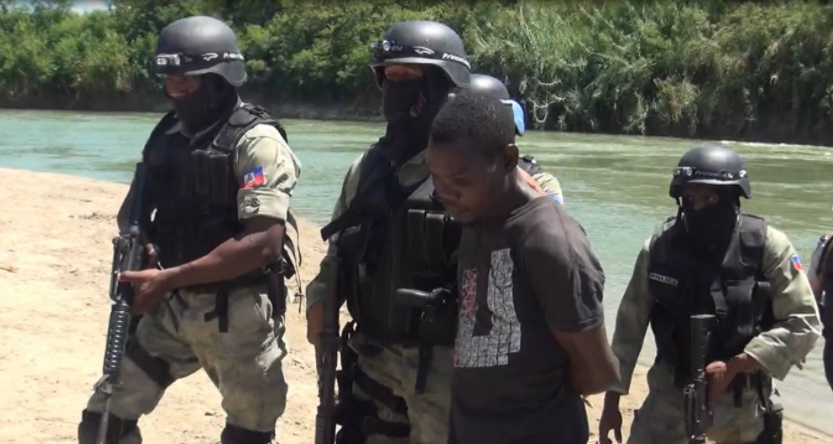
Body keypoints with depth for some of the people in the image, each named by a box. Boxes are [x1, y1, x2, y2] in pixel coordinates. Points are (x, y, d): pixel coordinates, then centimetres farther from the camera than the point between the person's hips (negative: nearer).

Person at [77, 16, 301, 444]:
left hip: (237, 314, -6)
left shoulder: (256, 142, -14)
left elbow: (263, 243, -23)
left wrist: (168, 278, -22)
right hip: (170, 306, 7)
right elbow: (134, 210, 19)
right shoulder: (168, 134, 7)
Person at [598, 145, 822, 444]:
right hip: (671, 392, 1)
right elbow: (630, 325, 1)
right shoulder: (660, 247, -7)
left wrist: (733, 365, -21)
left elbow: (802, 325, -11)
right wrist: (612, 400, 2)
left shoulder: (767, 246, -13)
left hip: (743, 399, -1)